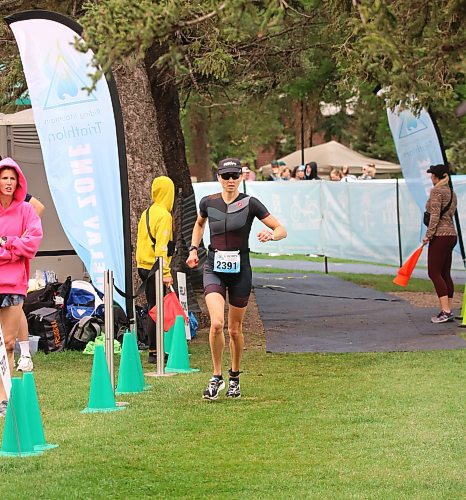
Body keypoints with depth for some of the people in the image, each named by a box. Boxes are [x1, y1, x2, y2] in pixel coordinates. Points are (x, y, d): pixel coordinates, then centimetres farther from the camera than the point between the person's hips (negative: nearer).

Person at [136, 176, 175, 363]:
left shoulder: (147, 213, 13)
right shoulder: (164, 215, -12)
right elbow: (161, 246, -19)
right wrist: (166, 273, -21)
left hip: (144, 267, 8)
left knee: (153, 309, 13)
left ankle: (155, 349, 17)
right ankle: (154, 352, -5)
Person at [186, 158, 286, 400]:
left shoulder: (250, 203, -6)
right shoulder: (208, 202, 2)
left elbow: (281, 230, -5)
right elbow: (199, 224, 25)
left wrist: (270, 235, -25)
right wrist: (193, 248, 15)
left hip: (240, 271, 0)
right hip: (214, 270, 0)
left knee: (235, 329, 8)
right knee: (216, 323, -20)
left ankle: (234, 377, 31)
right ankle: (216, 377, -4)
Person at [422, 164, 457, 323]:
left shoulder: (436, 191, -11)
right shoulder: (451, 193, 15)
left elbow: (435, 216, -18)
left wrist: (428, 235, -15)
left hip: (440, 235, -9)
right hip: (451, 234, 9)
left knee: (434, 272, -8)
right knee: (445, 274, 10)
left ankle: (445, 311, -16)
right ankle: (448, 311, 9)